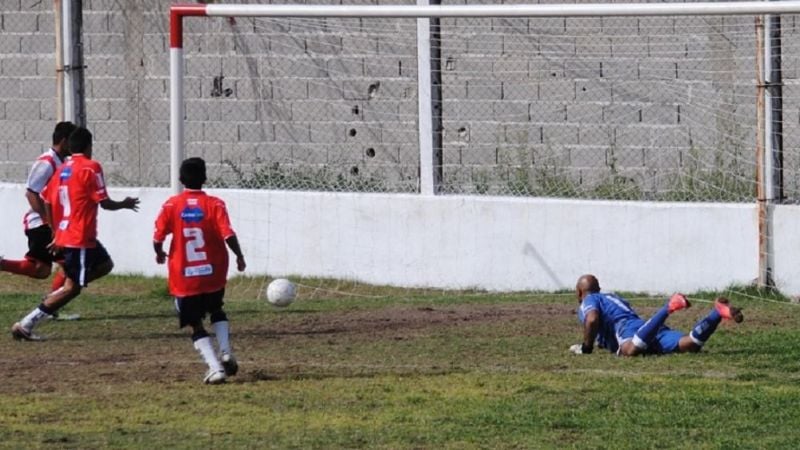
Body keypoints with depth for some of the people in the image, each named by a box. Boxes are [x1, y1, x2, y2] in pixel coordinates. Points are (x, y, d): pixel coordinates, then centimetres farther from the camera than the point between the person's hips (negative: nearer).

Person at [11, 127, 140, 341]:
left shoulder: (61, 170, 11)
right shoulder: (90, 167, -11)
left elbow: (47, 203, 13)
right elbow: (104, 202, -13)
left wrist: (57, 232, 21)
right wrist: (124, 204, 6)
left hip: (64, 234, 9)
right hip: (81, 238, -9)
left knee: (105, 265, 24)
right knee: (72, 287, -4)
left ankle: (55, 297, 11)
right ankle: (26, 325, -10)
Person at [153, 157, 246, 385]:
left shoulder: (171, 206, -6)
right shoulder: (214, 204, -8)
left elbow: (157, 238, -7)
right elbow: (228, 235, -16)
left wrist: (160, 254, 15)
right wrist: (239, 256, 1)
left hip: (184, 278, -1)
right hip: (213, 274, 1)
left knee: (196, 324, 9)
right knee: (216, 310, 27)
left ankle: (215, 367, -6)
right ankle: (226, 353, 8)